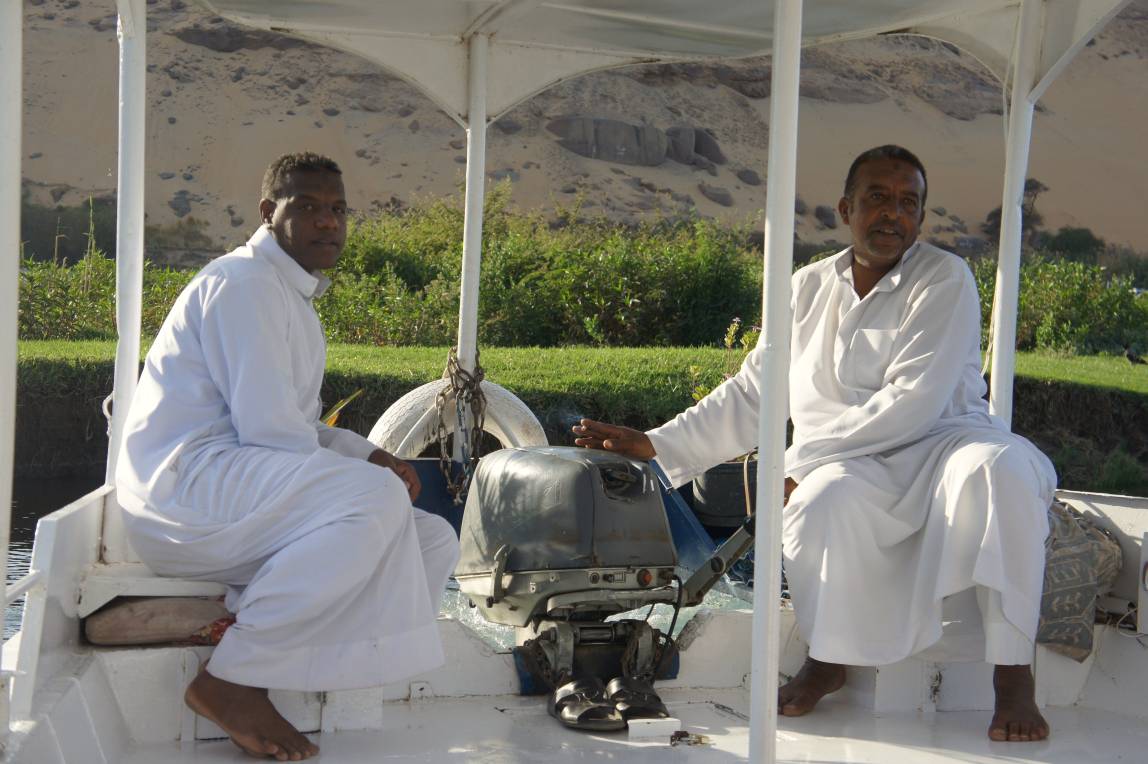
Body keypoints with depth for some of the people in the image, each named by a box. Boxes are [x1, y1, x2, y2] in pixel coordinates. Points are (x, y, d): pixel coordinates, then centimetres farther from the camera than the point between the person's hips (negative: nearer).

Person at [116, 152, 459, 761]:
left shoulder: (294, 295, 23)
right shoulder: (243, 283, -11)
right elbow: (269, 430, -20)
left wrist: (368, 454, 5)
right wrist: (366, 471, -6)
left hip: (249, 493, 10)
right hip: (184, 487, -10)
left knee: (433, 541, 1)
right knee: (377, 496, -32)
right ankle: (229, 679, -22)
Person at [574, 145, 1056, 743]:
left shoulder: (944, 280, -4)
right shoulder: (810, 288, 12)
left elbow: (910, 405, -15)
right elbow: (750, 395, 15)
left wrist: (796, 461, -17)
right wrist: (651, 444, 7)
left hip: (941, 444, -2)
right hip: (851, 467, 2)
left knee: (1000, 468, -36)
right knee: (822, 502, -33)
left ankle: (1012, 674, -27)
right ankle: (829, 658, -8)